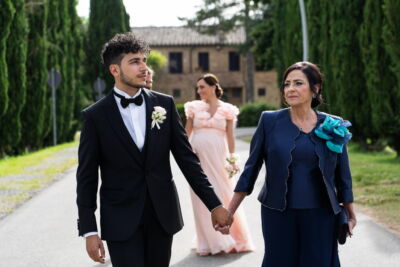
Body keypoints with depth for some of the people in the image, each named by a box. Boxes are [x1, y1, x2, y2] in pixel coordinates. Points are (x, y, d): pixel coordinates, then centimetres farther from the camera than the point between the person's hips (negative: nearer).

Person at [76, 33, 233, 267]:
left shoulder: (165, 104, 3)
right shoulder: (95, 116, -4)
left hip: (163, 214, 3)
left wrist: (214, 204, 0)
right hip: (121, 220, -3)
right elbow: (87, 177, -2)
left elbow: (186, 157, 4)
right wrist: (89, 230, -7)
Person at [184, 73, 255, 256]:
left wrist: (232, 159, -3)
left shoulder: (226, 110, 5)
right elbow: (186, 133, 8)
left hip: (218, 158, -1)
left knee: (223, 196, 1)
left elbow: (230, 137, 4)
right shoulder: (195, 107, 8)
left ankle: (231, 240, 15)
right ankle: (209, 243, 12)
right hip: (198, 158, 1)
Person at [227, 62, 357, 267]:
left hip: (320, 215, 1)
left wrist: (350, 214, 13)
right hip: (278, 214, -1)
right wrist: (229, 211, -1)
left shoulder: (333, 126, 1)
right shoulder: (270, 121, -2)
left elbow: (342, 175, 9)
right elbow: (251, 168, 1)